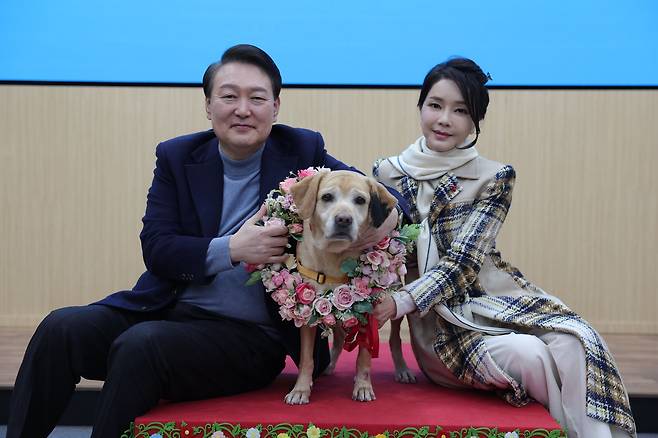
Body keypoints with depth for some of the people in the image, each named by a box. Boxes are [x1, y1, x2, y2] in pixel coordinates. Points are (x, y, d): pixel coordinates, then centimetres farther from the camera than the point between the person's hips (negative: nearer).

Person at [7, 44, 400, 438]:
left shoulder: (303, 152, 1)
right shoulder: (176, 157, 6)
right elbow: (156, 248, -3)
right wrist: (231, 249, -20)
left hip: (249, 333, -3)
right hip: (167, 309, 3)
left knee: (140, 346, -30)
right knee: (61, 329, -19)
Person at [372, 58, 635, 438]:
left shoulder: (495, 178, -3)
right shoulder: (387, 174, 2)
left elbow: (462, 262, -12)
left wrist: (402, 302, -26)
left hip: (492, 299, 1)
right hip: (439, 320, 0)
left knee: (574, 343, -29)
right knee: (528, 355, -28)